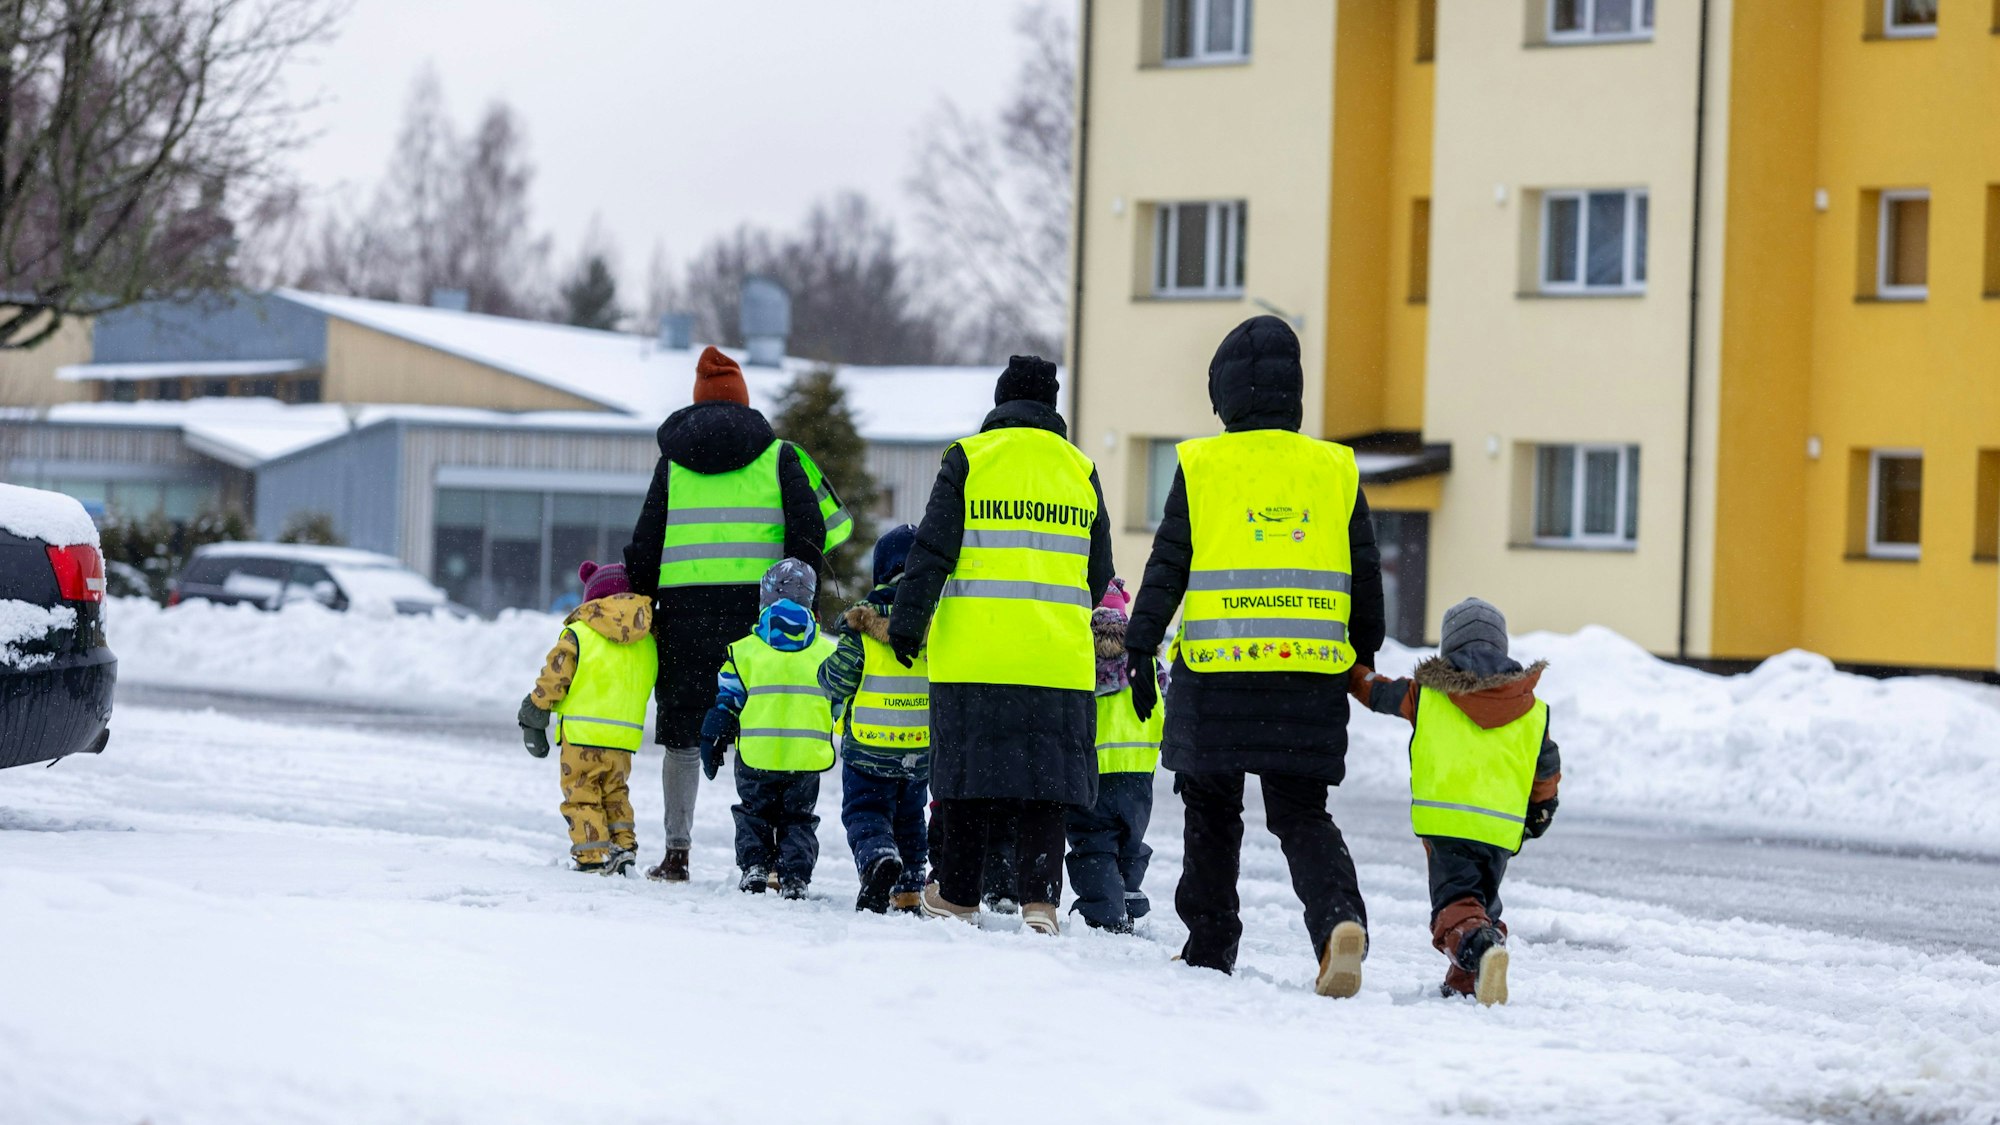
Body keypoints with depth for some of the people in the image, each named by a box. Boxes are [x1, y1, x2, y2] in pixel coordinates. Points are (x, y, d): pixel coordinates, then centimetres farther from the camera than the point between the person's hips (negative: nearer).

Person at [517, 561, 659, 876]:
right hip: (626, 736, 4)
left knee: (581, 795, 2)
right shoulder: (648, 643, 9)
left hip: (582, 732, -4)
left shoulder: (578, 634, -5)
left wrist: (533, 719, 6)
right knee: (615, 793, 21)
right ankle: (623, 846, 10)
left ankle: (593, 857, -6)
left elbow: (553, 679, -4)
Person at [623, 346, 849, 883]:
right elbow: (810, 530, 1)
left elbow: (645, 543, 10)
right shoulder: (777, 455, 8)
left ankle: (676, 853, 5)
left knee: (683, 737, 7)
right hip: (758, 611, -1)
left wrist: (642, 608, 16)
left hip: (686, 608, 1)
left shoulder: (673, 460, 11)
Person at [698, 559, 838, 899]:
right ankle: (795, 876, 1)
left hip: (757, 755, -1)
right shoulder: (828, 654, 2)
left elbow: (726, 705, 1)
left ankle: (754, 865, 1)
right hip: (807, 757, 1)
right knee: (798, 818, 12)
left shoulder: (744, 651, -2)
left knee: (754, 812, 16)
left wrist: (712, 744, 10)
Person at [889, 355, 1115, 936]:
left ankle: (957, 893, 14)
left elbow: (932, 551, -4)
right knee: (1045, 773, 4)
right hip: (1059, 657, 2)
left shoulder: (970, 459, 1)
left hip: (975, 648, -2)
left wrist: (908, 622, 2)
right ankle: (1040, 895, -8)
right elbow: (1098, 572, 17)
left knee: (971, 765, 6)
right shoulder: (1080, 470, 10)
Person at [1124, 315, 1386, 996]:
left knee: (1212, 812, 14)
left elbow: (1167, 568, -2)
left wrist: (1141, 650, 3)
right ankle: (1340, 917, -19)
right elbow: (1367, 576, 10)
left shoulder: (1201, 467, -1)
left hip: (1218, 671, -2)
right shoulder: (1335, 471, 6)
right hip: (1313, 675, 2)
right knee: (1302, 815, 6)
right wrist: (1364, 658, 22)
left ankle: (1209, 948, 18)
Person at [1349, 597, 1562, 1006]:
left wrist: (1349, 670, 38)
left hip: (1445, 820, -3)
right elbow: (1548, 773, 18)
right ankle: (1466, 983, 7)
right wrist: (1539, 814, 35)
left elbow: (1376, 690, 19)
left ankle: (1478, 946, -41)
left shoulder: (1427, 695, 6)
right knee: (1484, 904, 20)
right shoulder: (1532, 712, 12)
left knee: (1454, 903, -10)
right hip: (1502, 829, 3)